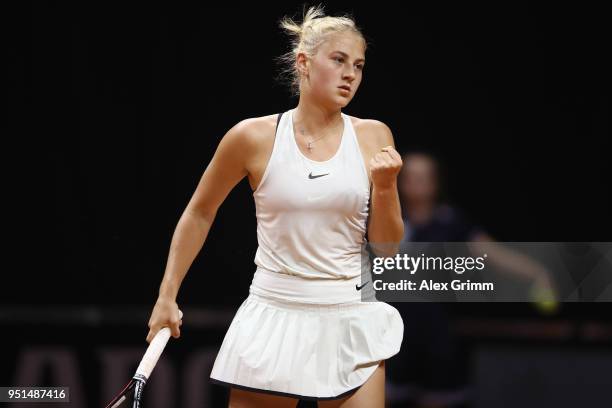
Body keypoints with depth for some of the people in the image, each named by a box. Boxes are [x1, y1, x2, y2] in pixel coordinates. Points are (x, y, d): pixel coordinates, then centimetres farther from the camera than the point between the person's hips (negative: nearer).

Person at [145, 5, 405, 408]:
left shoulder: (373, 136, 1)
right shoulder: (254, 137, -4)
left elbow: (387, 246, 3)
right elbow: (200, 213, 12)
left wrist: (385, 186, -14)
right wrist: (167, 296, 12)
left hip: (349, 322, 1)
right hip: (274, 318, -1)